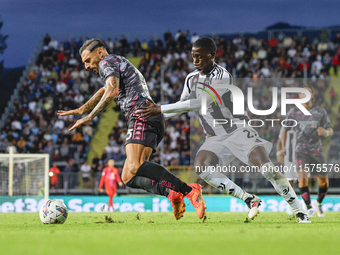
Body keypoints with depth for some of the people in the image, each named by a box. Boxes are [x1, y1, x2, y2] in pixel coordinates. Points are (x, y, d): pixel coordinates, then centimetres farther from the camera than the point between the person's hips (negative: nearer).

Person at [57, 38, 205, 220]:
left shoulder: (107, 62, 6)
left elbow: (112, 91, -12)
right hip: (156, 123, 10)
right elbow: (104, 92, 51)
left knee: (134, 168, -28)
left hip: (142, 116, -10)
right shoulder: (122, 65, 36)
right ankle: (169, 193, -24)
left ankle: (189, 190, -39)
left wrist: (89, 117, -11)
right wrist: (80, 111, 56)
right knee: (128, 178, 0)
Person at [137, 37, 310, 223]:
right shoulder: (191, 78, 6)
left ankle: (300, 212, -11)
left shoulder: (222, 78, -20)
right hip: (216, 138, 7)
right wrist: (154, 115, 5)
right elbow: (183, 106, 20)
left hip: (238, 130, -7)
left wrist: (160, 109, -25)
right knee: (201, 167, -21)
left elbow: (199, 104, -26)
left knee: (266, 168, -23)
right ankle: (250, 200, -13)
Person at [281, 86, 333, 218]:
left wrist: (325, 132, -26)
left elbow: (330, 131, -3)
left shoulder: (320, 112, -2)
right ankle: (309, 209, -19)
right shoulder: (293, 112, -2)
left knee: (324, 182, 4)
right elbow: (285, 129, 12)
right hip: (301, 151, -1)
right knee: (303, 177, -24)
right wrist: (284, 146, 10)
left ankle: (319, 203, 35)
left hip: (317, 151, 1)